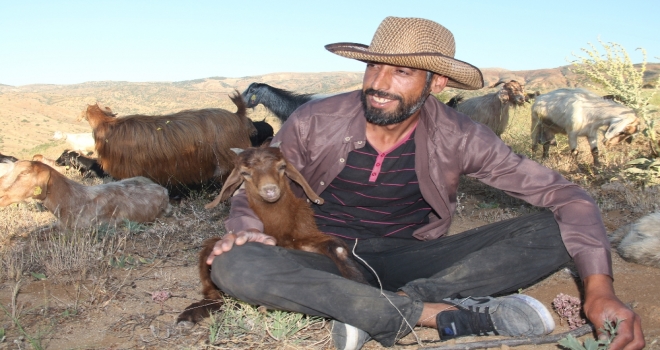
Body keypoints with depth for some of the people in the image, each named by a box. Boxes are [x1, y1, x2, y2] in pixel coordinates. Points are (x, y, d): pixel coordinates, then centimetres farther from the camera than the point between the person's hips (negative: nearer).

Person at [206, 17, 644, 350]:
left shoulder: (460, 139, -12)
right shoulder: (313, 124, -13)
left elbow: (567, 196, -10)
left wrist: (599, 287, -25)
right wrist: (246, 229, -22)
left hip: (409, 260, 0)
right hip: (328, 260, 1)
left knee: (554, 232, -17)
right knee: (233, 265, -34)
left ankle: (396, 302, -25)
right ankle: (440, 311, -30)